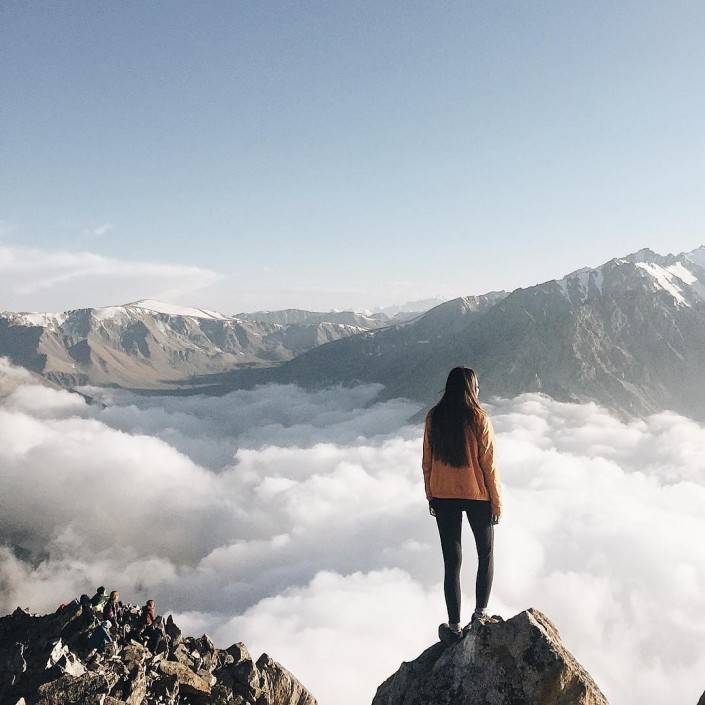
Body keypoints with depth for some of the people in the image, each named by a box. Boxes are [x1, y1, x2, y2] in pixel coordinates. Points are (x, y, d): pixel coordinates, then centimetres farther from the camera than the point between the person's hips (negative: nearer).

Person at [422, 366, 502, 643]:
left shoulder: (434, 418, -3)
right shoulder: (479, 418, -13)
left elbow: (427, 462, 2)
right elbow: (489, 464, -10)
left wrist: (430, 497, 14)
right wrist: (496, 502, 0)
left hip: (443, 496, 3)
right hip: (477, 496, -2)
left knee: (451, 562, 9)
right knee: (486, 553, 20)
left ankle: (454, 626, 13)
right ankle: (480, 613, 20)